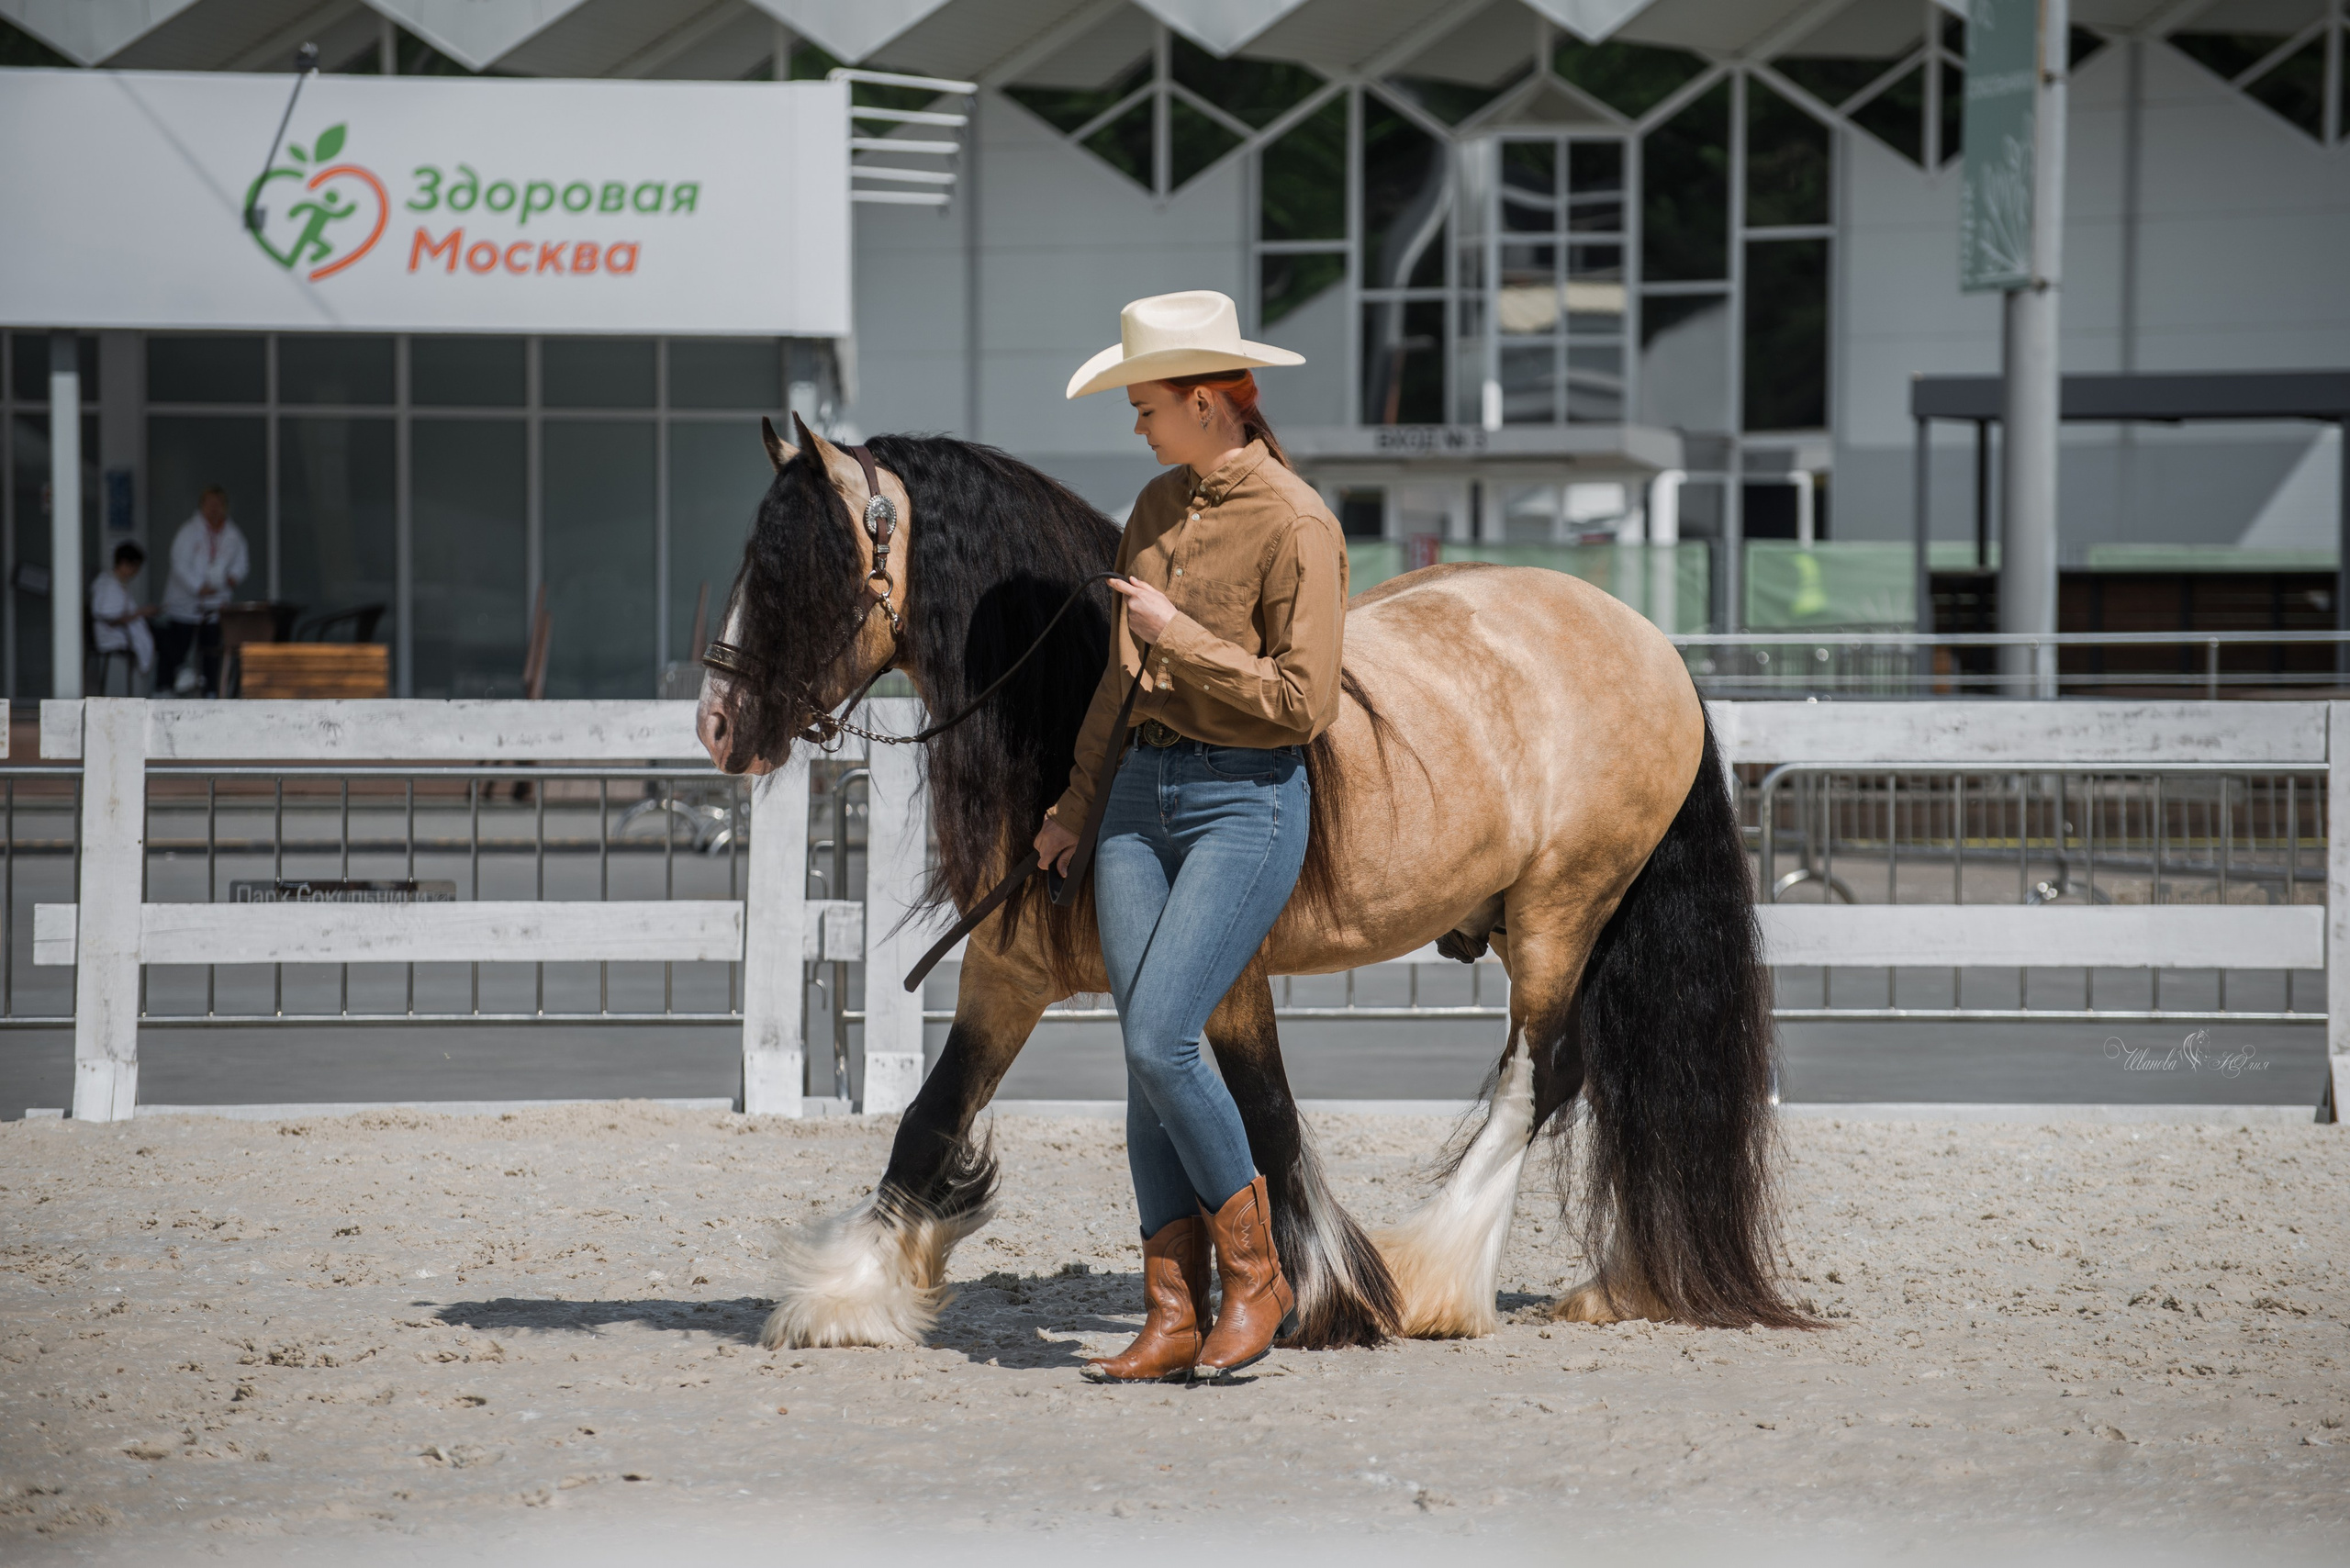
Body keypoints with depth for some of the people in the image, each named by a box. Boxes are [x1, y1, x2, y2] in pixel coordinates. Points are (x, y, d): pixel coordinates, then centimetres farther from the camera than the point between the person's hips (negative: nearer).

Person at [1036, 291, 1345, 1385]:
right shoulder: (1157, 507, 11)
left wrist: (1180, 634, -14)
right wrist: (1077, 801, 21)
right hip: (1141, 797, 7)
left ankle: (1254, 1273, 1)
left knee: (1159, 1042, -16)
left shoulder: (1296, 526, -12)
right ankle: (1173, 1316, 6)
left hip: (1247, 804, -7)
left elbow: (1303, 702, -16)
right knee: (1147, 1060, 2)